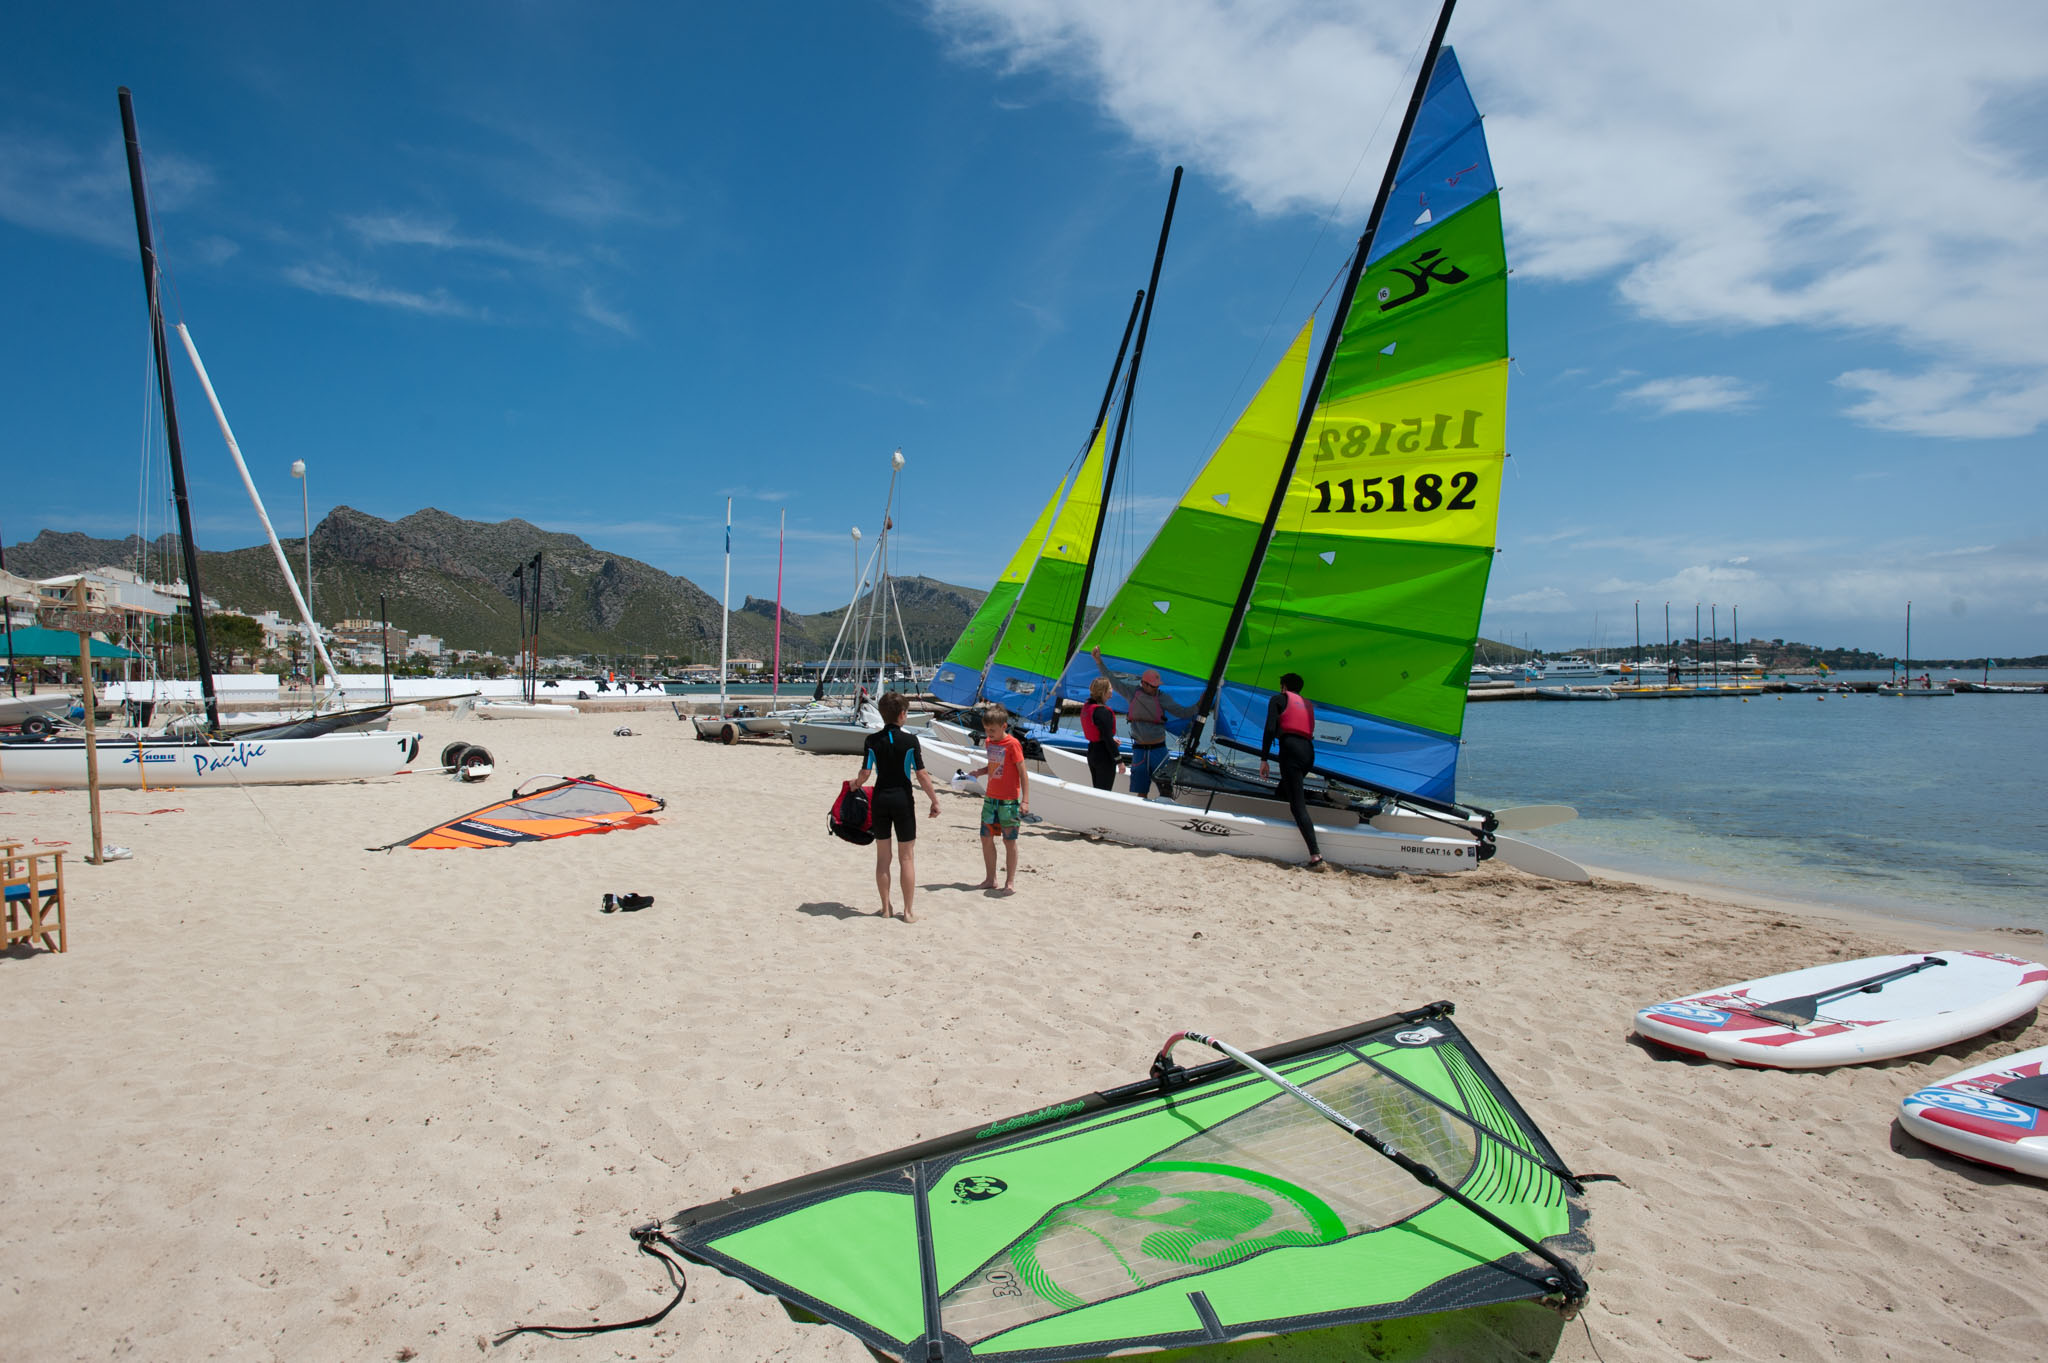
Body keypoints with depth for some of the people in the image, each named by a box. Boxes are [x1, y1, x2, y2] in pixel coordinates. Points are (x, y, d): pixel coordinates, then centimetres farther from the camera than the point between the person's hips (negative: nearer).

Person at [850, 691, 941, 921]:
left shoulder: (872, 740, -3)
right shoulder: (910, 740, -10)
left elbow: (864, 774, -4)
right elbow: (922, 775, -10)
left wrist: (855, 784, 18)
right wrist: (935, 801, -1)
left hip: (880, 799, 3)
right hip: (903, 799, -3)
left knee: (883, 857, 12)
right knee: (906, 857, 6)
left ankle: (886, 907, 19)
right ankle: (909, 910, 9)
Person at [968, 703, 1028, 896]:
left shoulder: (1012, 744, -13)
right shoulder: (990, 742, 8)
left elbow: (1023, 773, -13)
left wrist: (1025, 800, -17)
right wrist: (979, 772, 1)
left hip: (1009, 800, -7)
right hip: (990, 798, 7)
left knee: (1009, 840, 1)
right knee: (986, 838, 9)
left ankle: (1010, 882, 11)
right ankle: (990, 879, 21)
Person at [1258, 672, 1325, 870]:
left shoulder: (1279, 699, 11)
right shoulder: (1308, 703, 28)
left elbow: (1270, 729, -2)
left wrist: (1264, 759, -4)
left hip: (1291, 748, -6)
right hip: (1309, 751, 6)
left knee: (1297, 804, -11)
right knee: (1283, 790, 25)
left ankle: (1316, 856, -23)